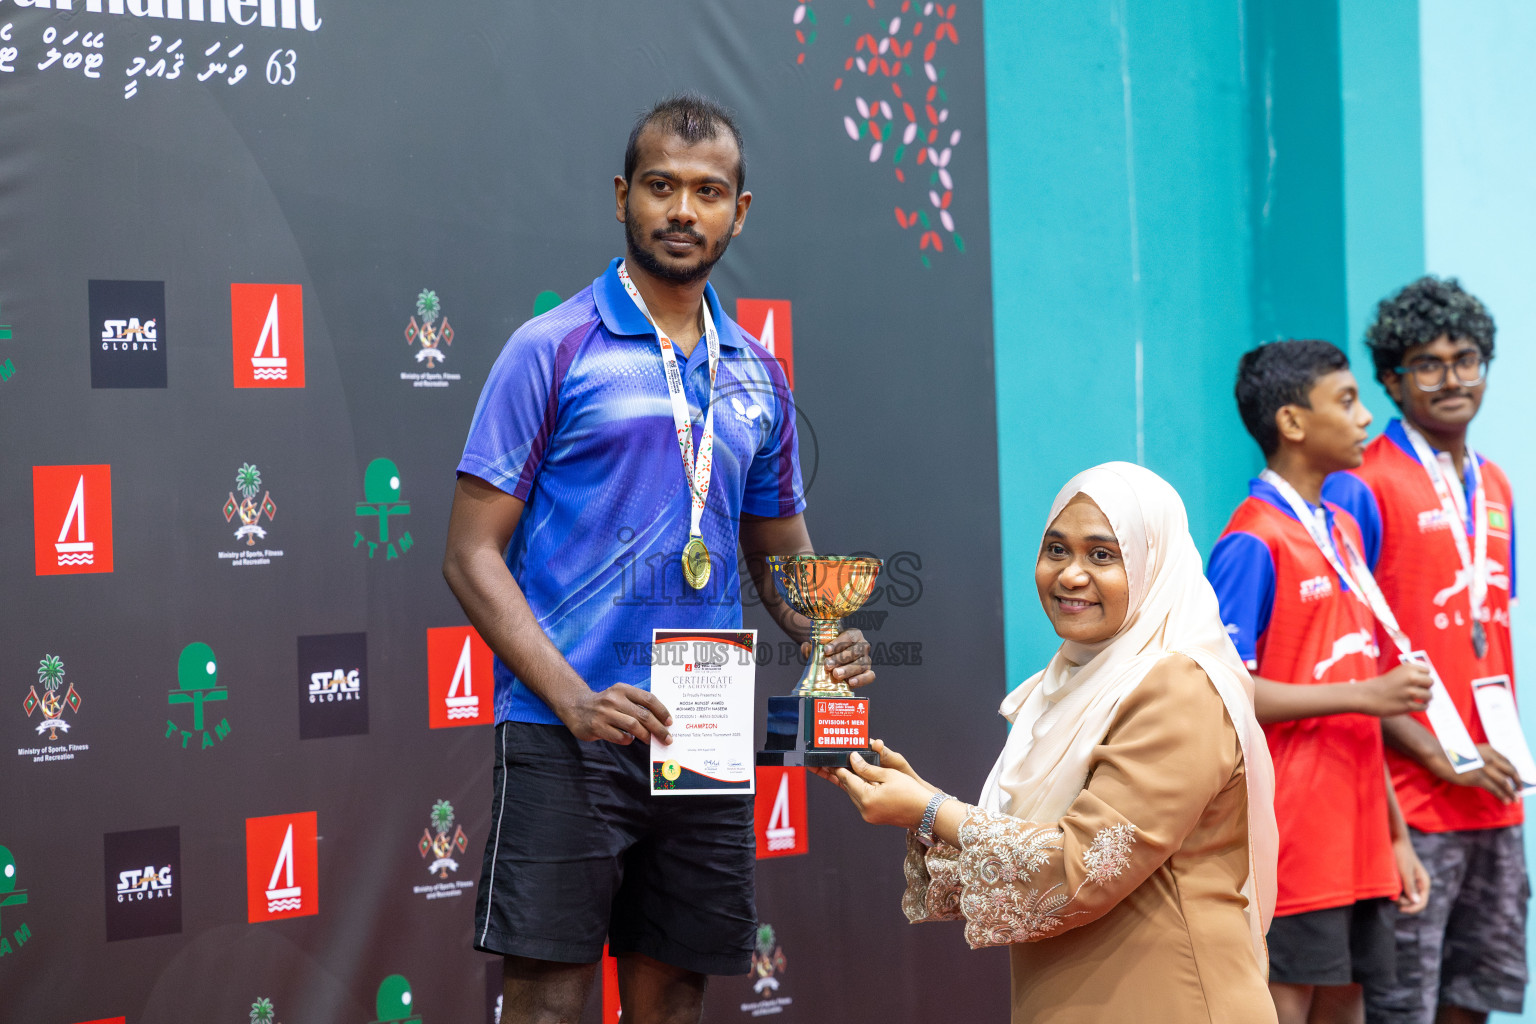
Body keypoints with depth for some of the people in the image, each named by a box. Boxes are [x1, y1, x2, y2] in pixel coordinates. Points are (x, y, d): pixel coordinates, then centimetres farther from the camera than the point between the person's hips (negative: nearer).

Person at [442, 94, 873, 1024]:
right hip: (565, 737, -5)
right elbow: (472, 553, -6)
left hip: (707, 739, 5)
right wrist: (574, 699, -17)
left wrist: (829, 638, -1)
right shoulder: (555, 349, -2)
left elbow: (781, 553, 21)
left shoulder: (759, 376, 13)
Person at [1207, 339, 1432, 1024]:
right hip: (1290, 844, -8)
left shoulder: (1343, 530, 15)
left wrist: (1395, 835, 17)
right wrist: (1364, 694, -18)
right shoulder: (1253, 543, -11)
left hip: (1356, 842, 8)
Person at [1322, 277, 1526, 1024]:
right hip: (1408, 800, -7)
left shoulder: (1494, 488, 14)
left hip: (1494, 799, 7)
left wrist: (1504, 746, 10)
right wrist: (1439, 756, -16)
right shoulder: (1360, 490, -10)